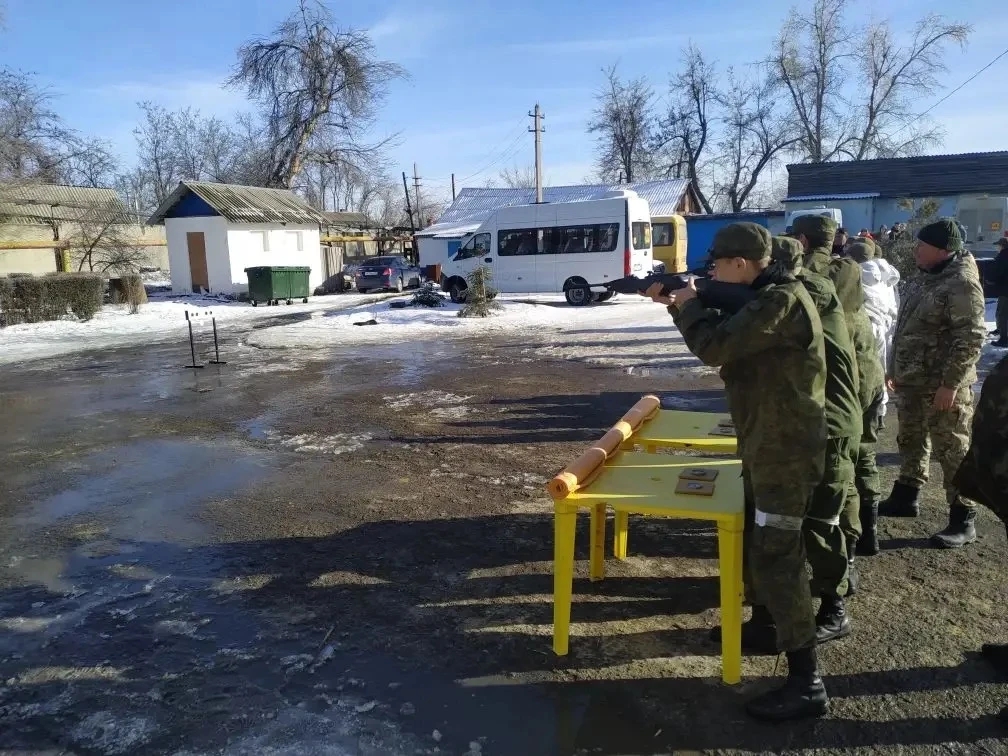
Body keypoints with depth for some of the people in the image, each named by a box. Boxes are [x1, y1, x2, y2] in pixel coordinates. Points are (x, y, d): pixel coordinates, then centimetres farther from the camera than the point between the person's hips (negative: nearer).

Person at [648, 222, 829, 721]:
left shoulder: (783, 300, -22)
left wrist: (688, 305, -10)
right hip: (766, 443, 10)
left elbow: (713, 347, -28)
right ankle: (764, 618, 43)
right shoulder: (762, 299, 10)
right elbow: (721, 333, 18)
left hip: (786, 449, -10)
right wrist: (677, 305, 7)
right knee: (754, 539, 22)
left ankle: (806, 682, 1)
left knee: (776, 555, -8)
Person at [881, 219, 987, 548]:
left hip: (941, 385, -9)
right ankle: (906, 497, 36)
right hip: (911, 379, 9)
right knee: (910, 441, 20)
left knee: (953, 451, 0)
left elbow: (970, 339, -21)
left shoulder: (962, 283, -18)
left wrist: (951, 384, -24)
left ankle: (963, 520, 10)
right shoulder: (924, 277, 11)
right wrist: (893, 367, 19)